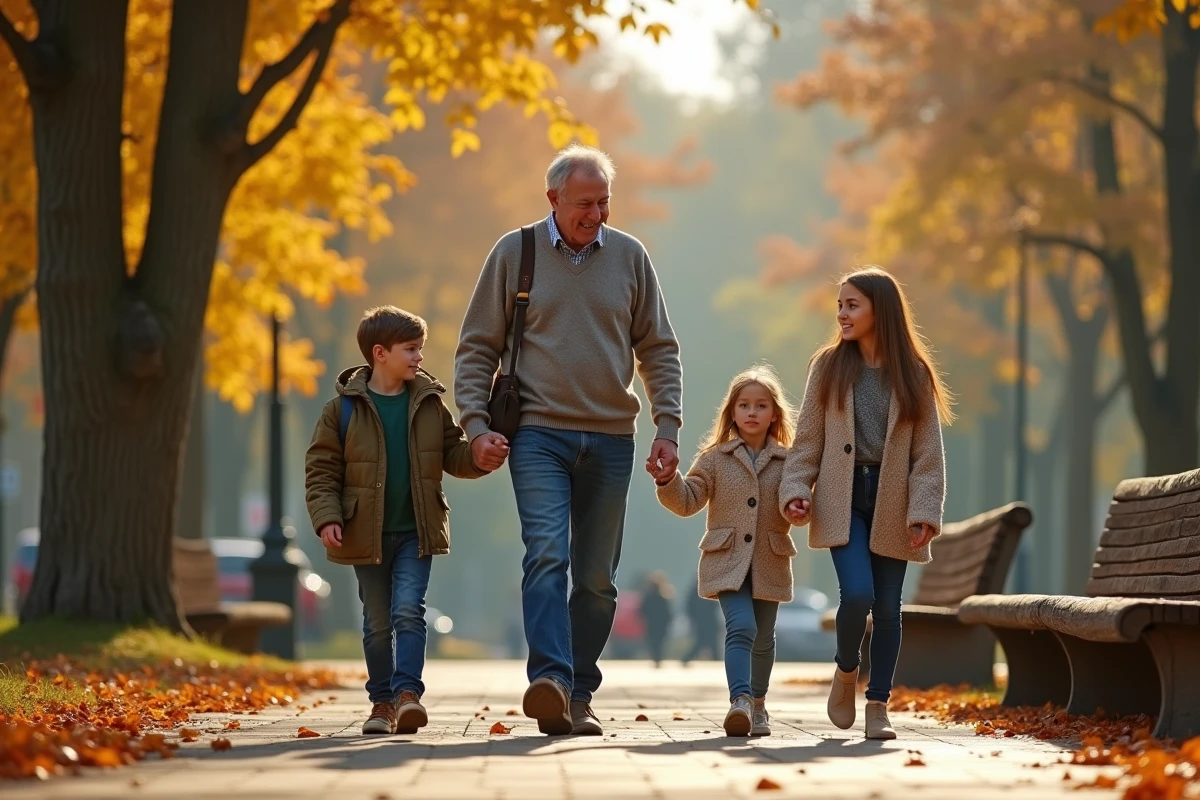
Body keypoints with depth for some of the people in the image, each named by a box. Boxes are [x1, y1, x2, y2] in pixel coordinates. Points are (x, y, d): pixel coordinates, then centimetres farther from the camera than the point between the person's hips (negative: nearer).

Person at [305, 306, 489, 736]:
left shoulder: (429, 402, 3)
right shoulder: (344, 407, -4)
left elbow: (453, 454, 7)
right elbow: (321, 470, -3)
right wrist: (326, 518, -15)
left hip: (416, 533, 0)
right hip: (367, 535, 0)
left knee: (408, 611, -13)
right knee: (377, 623, 8)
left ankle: (408, 692, -16)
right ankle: (382, 701, 18)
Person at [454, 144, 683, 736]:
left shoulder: (629, 257, 8)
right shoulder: (514, 253, 2)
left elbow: (659, 350, 13)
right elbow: (476, 349, 5)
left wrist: (667, 429, 4)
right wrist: (476, 425, -7)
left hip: (610, 440, 3)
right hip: (538, 435, -3)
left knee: (596, 576, 4)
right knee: (546, 554, -20)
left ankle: (578, 698, 11)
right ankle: (549, 680, -31)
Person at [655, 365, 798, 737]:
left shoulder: (786, 462, 6)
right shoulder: (715, 458, 4)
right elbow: (687, 501, 0)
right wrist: (668, 481, -18)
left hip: (770, 564, 2)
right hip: (728, 562, -2)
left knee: (763, 638, 13)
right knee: (741, 627, -21)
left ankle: (758, 703, 33)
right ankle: (740, 701, -31)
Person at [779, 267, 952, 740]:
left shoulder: (913, 374, 2)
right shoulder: (828, 366, 4)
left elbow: (928, 451, 0)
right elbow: (808, 437, 5)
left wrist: (924, 512, -8)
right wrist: (796, 489, -6)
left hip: (891, 504, 1)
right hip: (842, 500, -1)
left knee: (887, 607, 3)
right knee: (857, 593, -17)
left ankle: (878, 705, 14)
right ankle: (846, 672, 11)